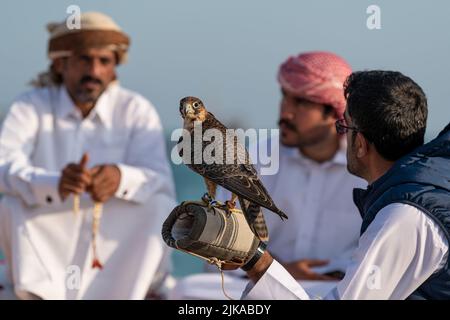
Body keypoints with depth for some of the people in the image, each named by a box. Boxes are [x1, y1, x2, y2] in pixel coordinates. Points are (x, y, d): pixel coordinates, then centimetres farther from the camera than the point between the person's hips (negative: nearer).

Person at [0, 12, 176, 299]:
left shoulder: (136, 110, -3)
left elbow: (161, 181, -17)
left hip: (115, 243, 1)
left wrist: (121, 177, -41)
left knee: (160, 206, -25)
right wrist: (55, 184, -44)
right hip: (47, 241, -1)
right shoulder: (32, 106, -4)